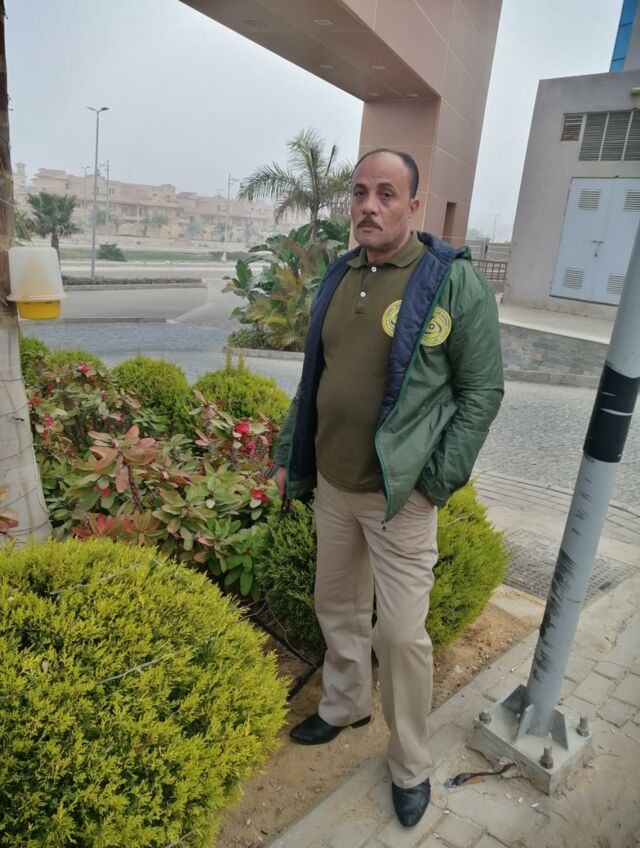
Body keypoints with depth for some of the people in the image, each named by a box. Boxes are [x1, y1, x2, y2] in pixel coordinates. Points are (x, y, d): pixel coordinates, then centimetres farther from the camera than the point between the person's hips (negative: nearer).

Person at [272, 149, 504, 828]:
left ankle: (411, 766, 29)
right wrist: (288, 456, 13)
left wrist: (436, 482, -14)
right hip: (332, 485, 6)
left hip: (401, 496, -5)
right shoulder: (336, 279, 7)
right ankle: (344, 706, 47)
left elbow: (482, 390, -9)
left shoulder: (454, 281, -11)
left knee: (401, 634, 4)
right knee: (336, 607, 20)